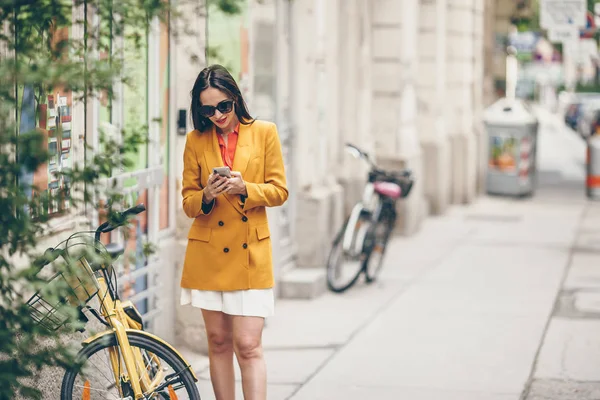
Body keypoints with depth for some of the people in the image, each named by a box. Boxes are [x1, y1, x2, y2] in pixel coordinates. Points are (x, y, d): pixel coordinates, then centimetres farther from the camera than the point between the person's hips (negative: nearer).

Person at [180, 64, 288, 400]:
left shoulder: (264, 133, 2)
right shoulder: (196, 140, 6)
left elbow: (279, 191, 2)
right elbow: (188, 202, 7)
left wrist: (245, 189, -17)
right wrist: (206, 197, -16)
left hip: (251, 253, -2)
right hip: (209, 252, 2)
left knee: (248, 346, -9)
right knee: (219, 341, 9)